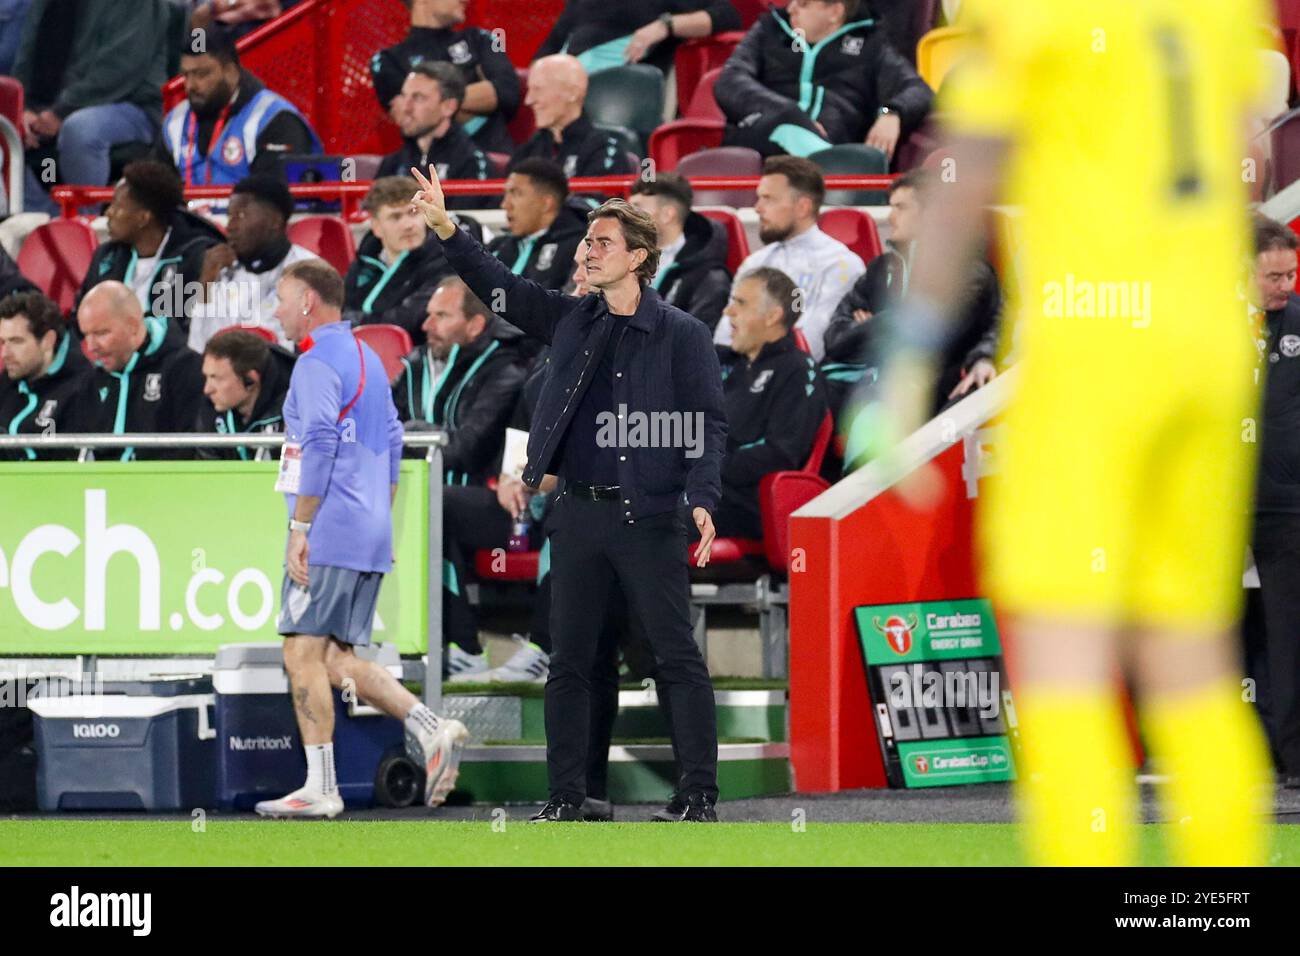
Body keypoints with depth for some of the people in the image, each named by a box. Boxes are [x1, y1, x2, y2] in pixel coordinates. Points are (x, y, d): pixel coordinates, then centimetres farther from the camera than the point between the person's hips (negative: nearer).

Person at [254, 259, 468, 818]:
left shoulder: (317, 363, -10)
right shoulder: (367, 359, 20)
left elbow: (320, 445, -20)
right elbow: (391, 444, 23)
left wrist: (299, 529, -18)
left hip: (328, 537, -9)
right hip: (370, 536, 9)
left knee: (304, 656, -7)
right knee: (337, 660, 11)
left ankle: (320, 788, -9)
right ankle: (431, 731, -1)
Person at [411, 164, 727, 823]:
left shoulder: (681, 334, -2)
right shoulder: (570, 321, 12)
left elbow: (709, 423, -5)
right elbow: (498, 286, 12)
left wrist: (701, 499, -18)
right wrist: (446, 230, -2)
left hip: (648, 520, -5)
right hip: (578, 516, 5)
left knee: (678, 659, -4)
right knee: (568, 662, 7)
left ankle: (700, 798, -1)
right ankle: (565, 798, 13)